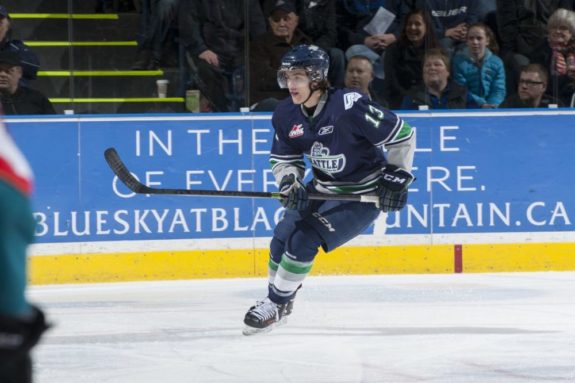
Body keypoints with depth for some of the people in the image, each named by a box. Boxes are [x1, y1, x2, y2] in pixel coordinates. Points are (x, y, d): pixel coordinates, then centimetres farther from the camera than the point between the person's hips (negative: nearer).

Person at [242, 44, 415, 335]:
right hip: (322, 189, 7)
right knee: (283, 234, 0)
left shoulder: (349, 107, -29)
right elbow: (282, 159, 5)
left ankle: (276, 305, 0)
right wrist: (290, 184, -16)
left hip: (362, 195, -7)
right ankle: (277, 300, 21)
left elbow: (403, 135, -20)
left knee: (303, 240, -16)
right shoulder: (286, 115, -8)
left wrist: (397, 177, -16)